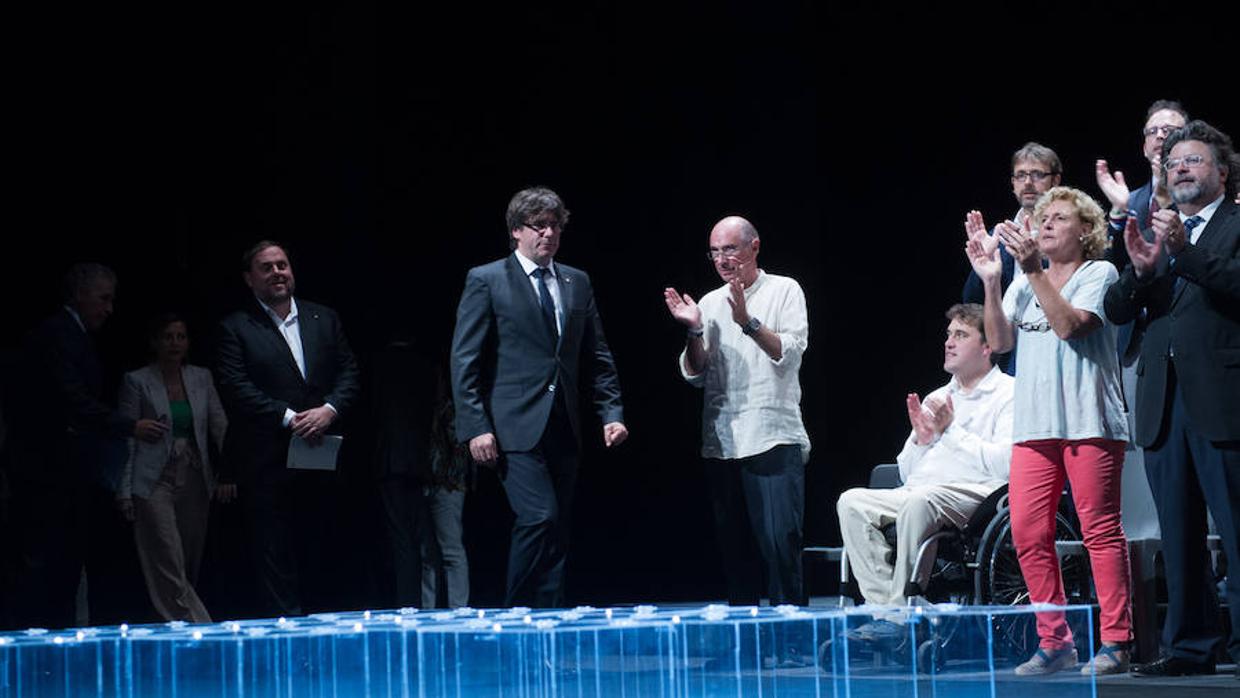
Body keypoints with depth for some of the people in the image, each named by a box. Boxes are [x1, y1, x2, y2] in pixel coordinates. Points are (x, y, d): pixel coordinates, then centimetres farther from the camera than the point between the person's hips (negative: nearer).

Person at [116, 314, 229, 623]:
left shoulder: (202, 378, 11)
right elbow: (126, 438, 0)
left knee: (191, 565, 4)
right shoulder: (137, 381, 1)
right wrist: (125, 492, -5)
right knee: (169, 567, -12)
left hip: (195, 481, 4)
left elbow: (220, 427, 10)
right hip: (156, 482, -4)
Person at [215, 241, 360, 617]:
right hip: (268, 462, -4)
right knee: (275, 556, -4)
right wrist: (290, 419, -16)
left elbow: (348, 372, 10)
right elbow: (236, 388, -9)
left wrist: (330, 410, -10)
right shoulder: (235, 329, 1)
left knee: (317, 551, 7)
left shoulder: (324, 319, 14)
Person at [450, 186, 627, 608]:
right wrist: (476, 427, -11)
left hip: (563, 429, 6)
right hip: (514, 427, -5)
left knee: (556, 535, 4)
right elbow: (465, 362, -3)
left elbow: (597, 359, 18)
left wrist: (612, 413, 6)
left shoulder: (577, 283, 15)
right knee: (539, 518, -18)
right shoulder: (486, 281, 0)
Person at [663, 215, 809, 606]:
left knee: (779, 540, -11)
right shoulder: (710, 303, 16)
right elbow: (696, 375, 12)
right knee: (734, 545, 6)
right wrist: (694, 331, -4)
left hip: (773, 438, -4)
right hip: (722, 442, 5)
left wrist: (749, 322, -18)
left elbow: (791, 351, -8)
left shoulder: (784, 291, 5)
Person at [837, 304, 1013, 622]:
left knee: (919, 501, -37)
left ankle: (905, 601, -29)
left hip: (973, 494, -7)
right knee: (852, 502, -18)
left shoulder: (1008, 394, 5)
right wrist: (922, 439, 6)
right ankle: (883, 604, -25)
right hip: (916, 495, 7)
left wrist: (951, 430, -7)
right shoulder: (937, 399, 27)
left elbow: (1005, 464, -12)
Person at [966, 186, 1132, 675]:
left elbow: (1069, 324, -12)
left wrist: (1033, 271, -16)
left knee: (1101, 530, -6)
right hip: (1034, 423, 5)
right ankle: (1055, 642, 7)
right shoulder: (1024, 282, 18)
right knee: (1028, 534, -1)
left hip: (1088, 420, -5)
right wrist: (990, 281, -3)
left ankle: (1115, 641, -3)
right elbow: (1000, 340, 7)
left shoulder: (1100, 273, 3)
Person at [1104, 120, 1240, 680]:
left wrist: (1185, 250, -22)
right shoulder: (1154, 233, 20)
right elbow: (1116, 310, 12)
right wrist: (1140, 270, -7)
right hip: (1163, 403, 6)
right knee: (1178, 538, 8)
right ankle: (1190, 647, 12)